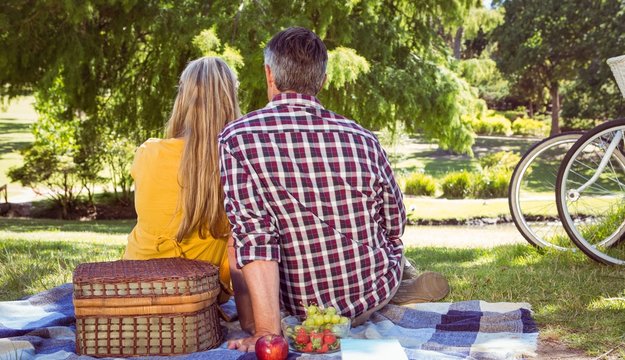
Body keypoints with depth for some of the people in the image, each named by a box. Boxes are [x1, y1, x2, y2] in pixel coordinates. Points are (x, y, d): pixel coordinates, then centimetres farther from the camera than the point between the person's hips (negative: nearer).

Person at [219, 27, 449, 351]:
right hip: (375, 294, 1)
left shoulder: (237, 139, -16)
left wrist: (266, 332, -25)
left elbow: (254, 238, -25)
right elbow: (394, 226, 4)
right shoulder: (361, 139, -10)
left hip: (303, 306, -1)